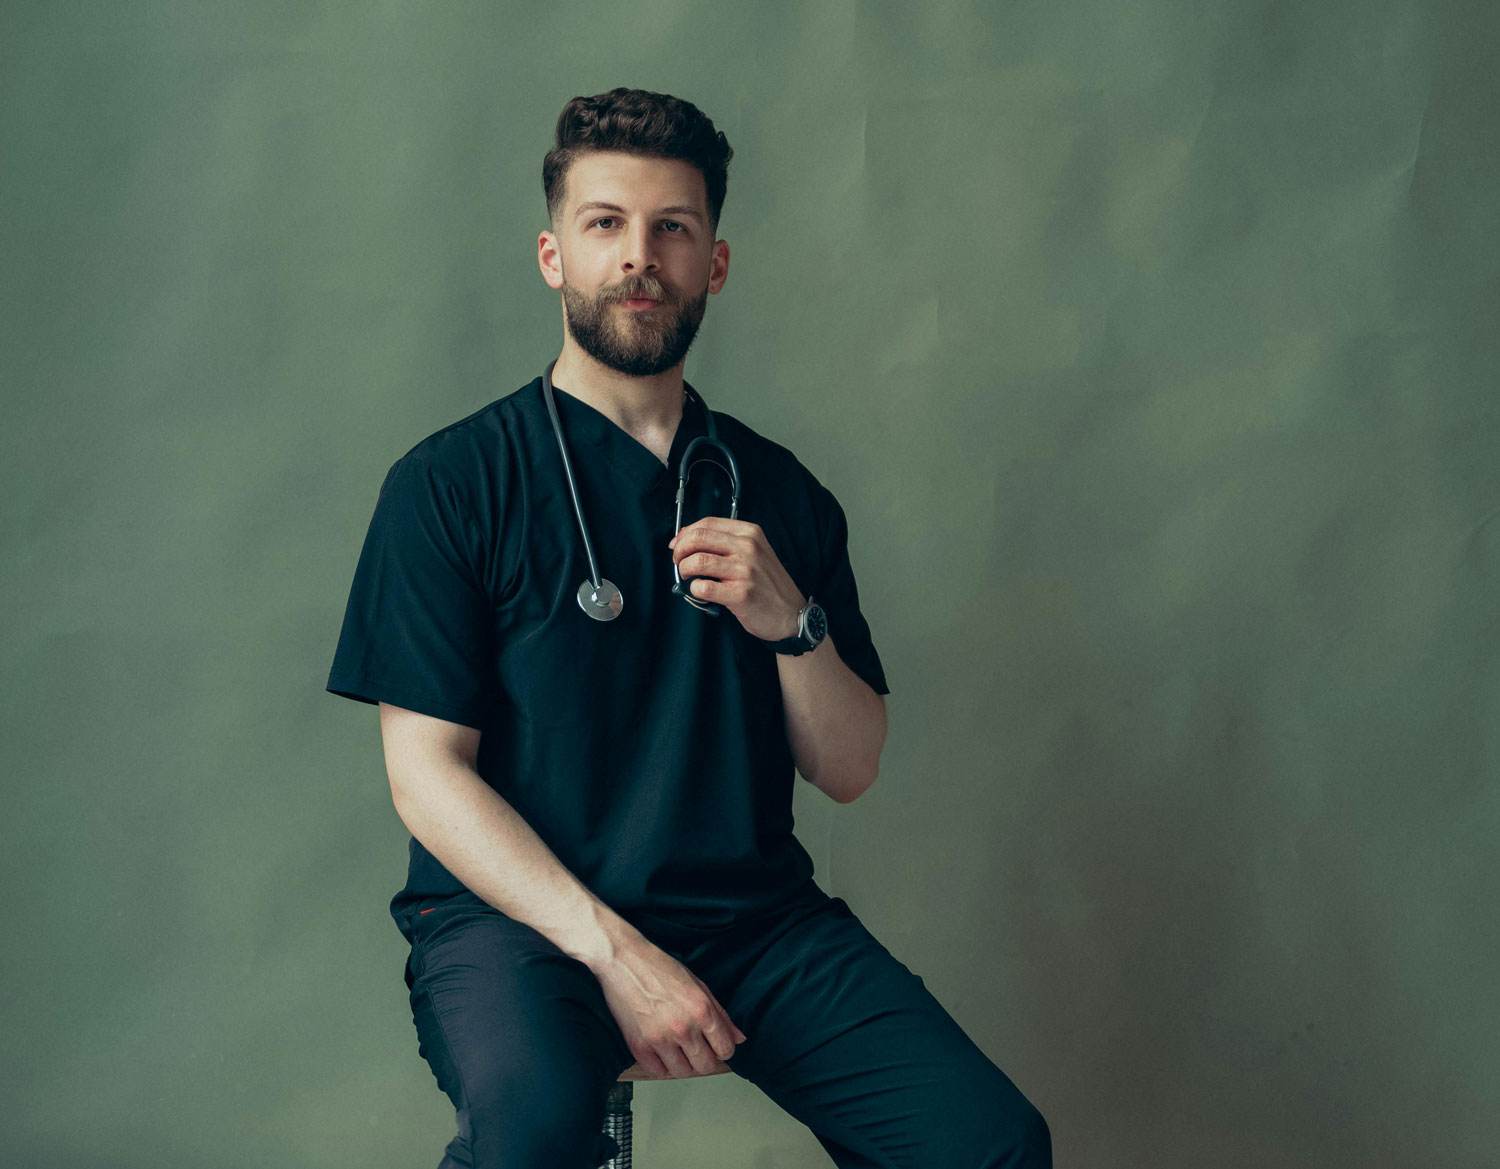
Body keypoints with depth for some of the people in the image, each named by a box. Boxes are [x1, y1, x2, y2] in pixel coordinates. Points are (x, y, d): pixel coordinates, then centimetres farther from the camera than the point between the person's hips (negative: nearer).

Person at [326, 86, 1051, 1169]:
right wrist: (614, 951, -16)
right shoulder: (450, 483, 1)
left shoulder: (780, 492, 12)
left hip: (754, 908, 4)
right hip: (515, 910, -3)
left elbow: (849, 773, 11)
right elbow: (427, 771, -6)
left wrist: (793, 624, -9)